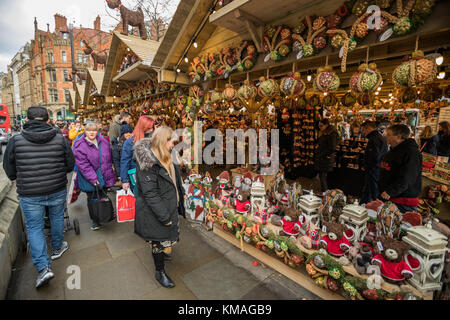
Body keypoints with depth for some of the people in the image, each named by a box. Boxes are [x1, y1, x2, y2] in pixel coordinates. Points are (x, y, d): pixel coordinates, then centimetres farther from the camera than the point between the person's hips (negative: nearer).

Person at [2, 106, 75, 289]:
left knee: (34, 228, 10)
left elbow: (10, 171, 2)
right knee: (57, 219, 22)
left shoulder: (16, 141, -9)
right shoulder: (60, 139, -8)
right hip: (58, 191, 1)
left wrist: (23, 180, 20)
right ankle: (57, 248, 43)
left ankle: (43, 267, 6)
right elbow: (70, 165, 0)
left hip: (29, 195, -1)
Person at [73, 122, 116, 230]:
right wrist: (93, 178, -22)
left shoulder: (103, 141, 3)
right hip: (90, 179, -4)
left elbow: (109, 158, 14)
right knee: (92, 199, 9)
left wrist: (109, 171, 13)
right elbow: (83, 165, -17)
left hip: (105, 176, 4)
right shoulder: (79, 146, -13)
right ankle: (95, 220, 25)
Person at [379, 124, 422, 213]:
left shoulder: (411, 152, -15)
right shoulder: (393, 151, 16)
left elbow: (406, 179, -24)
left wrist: (390, 192, -29)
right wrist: (383, 191, 20)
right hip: (387, 197, 9)